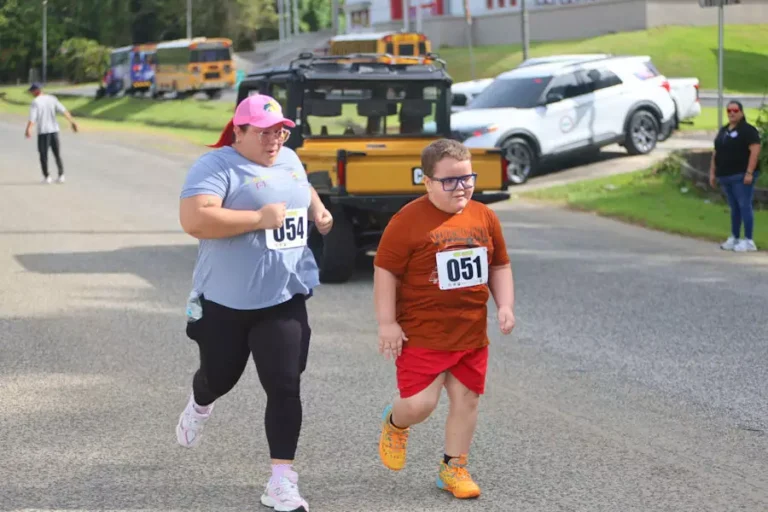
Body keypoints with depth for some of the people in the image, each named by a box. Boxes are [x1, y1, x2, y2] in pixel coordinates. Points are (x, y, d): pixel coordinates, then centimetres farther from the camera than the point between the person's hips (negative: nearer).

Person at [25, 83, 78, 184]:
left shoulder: (36, 102, -6)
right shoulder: (52, 99, 8)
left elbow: (32, 118, -19)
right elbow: (64, 111, 1)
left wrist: (28, 129, -26)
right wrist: (72, 121, -1)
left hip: (43, 131, -4)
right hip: (54, 130, 4)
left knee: (43, 155, 6)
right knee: (57, 155, 11)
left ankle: (46, 177, 4)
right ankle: (61, 175, 4)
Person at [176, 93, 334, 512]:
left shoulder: (289, 160, 10)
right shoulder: (216, 166, -14)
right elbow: (194, 220, -27)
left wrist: (317, 210, 11)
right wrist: (259, 218, -25)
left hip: (284, 298, 4)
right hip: (226, 301, -4)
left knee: (285, 387, -5)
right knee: (220, 376, 16)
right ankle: (199, 406, 54)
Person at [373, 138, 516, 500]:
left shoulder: (484, 217, 4)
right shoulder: (408, 220, -14)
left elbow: (500, 267, 14)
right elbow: (385, 272, -11)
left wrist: (505, 306, 0)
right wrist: (387, 323, -14)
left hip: (471, 334, 5)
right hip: (421, 335, -5)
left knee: (466, 399, 8)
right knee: (420, 404, -7)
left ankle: (453, 468, 24)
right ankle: (395, 424, 28)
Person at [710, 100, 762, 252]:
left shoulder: (748, 130, -7)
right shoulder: (723, 131, 17)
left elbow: (755, 150, -16)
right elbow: (716, 153, 22)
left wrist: (749, 173, -22)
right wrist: (712, 172, 15)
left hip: (742, 177, -8)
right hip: (726, 177, 8)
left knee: (744, 206, -9)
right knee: (734, 208, 13)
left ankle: (749, 241, -8)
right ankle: (734, 239, 18)